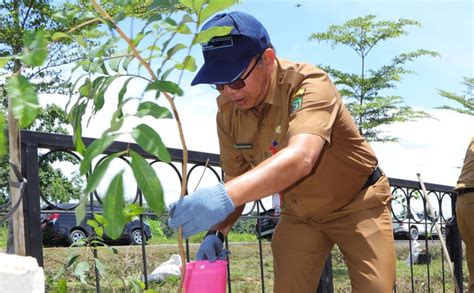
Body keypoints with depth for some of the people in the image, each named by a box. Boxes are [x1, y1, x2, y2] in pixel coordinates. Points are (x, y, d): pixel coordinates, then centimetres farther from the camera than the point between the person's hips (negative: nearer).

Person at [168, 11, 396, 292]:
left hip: (358, 204, -4)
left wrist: (226, 196, -62)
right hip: (299, 214, 5)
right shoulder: (227, 111, -11)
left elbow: (301, 158, -49)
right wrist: (217, 232, -19)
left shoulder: (309, 84, -30)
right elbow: (236, 178, -1)